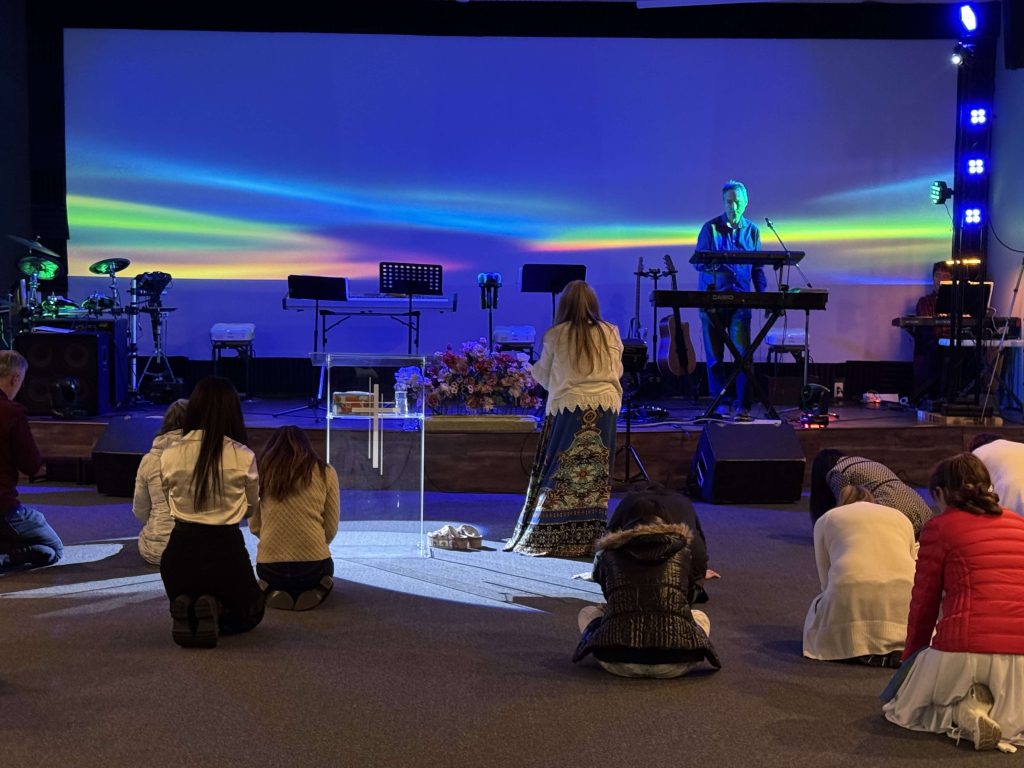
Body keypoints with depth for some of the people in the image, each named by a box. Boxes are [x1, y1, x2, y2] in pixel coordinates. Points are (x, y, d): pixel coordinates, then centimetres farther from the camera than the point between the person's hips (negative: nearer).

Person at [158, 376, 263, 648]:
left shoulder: (169, 455, -5)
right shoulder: (243, 457, -10)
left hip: (180, 550, 2)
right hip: (225, 550, -2)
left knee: (187, 609, 33)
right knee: (248, 614, 27)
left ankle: (186, 614, -5)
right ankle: (216, 614, -8)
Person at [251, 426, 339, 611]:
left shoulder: (261, 470, 5)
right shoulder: (325, 472, 2)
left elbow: (254, 526, 8)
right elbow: (331, 528, 3)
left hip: (270, 568, 2)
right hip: (314, 566, -1)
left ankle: (271, 591, 4)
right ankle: (316, 589, 2)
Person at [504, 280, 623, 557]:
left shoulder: (555, 335, -1)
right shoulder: (610, 333, 4)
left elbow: (542, 375, 8)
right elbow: (617, 372, 14)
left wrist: (534, 367, 30)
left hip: (567, 406, -1)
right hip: (605, 405, 2)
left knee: (558, 474, 5)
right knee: (596, 476, 7)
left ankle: (545, 538, 9)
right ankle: (588, 539, 9)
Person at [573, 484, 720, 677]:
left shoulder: (609, 552, 12)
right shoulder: (686, 548, 11)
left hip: (618, 663, 0)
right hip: (675, 664, 0)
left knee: (587, 613, 31)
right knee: (701, 617, 33)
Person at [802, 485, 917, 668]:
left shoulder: (826, 519, 22)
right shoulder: (901, 517, 28)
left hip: (852, 590, -2)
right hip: (905, 593, 3)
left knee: (820, 606, 26)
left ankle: (857, 648, 0)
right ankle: (900, 648, 0)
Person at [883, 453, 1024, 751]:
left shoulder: (940, 527, 4)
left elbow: (924, 600, 9)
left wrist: (912, 656, 25)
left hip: (963, 649, -4)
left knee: (903, 707, 23)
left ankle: (963, 712, -6)